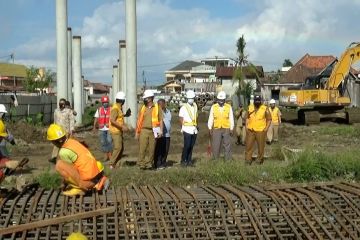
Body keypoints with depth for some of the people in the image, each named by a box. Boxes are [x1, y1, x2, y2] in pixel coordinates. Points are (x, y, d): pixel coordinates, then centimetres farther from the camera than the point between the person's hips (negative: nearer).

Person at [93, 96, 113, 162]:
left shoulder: (111, 109, 2)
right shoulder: (99, 110, 10)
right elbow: (96, 118, 4)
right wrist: (94, 127, -7)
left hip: (109, 128, -3)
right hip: (102, 129, 3)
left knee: (109, 141, -8)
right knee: (103, 142, 5)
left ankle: (110, 155, 2)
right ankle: (106, 156, 14)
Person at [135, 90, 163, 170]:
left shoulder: (157, 108, 4)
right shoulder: (142, 108, 10)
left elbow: (161, 120, 4)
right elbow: (139, 121, 11)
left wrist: (161, 131, -5)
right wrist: (137, 132, 7)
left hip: (153, 131, -1)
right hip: (144, 130, 1)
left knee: (151, 149, 4)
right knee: (142, 148, -5)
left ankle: (149, 164, 13)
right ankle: (141, 164, 1)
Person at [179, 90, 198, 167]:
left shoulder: (195, 106, 12)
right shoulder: (183, 108, -7)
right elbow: (181, 119, -4)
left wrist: (196, 125, 12)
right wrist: (183, 127, -2)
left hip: (194, 130, 6)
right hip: (187, 130, -6)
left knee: (191, 146, 7)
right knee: (187, 146, -10)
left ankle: (189, 160, 15)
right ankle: (183, 161, -1)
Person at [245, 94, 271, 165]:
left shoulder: (265, 109, -4)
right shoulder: (250, 107, 5)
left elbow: (269, 119, 0)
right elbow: (247, 118, 14)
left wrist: (266, 128, -8)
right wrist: (246, 126, 5)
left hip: (261, 131, -3)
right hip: (250, 130, 3)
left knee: (261, 146, 4)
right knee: (249, 145, 3)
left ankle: (260, 159, 18)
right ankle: (248, 159, 11)